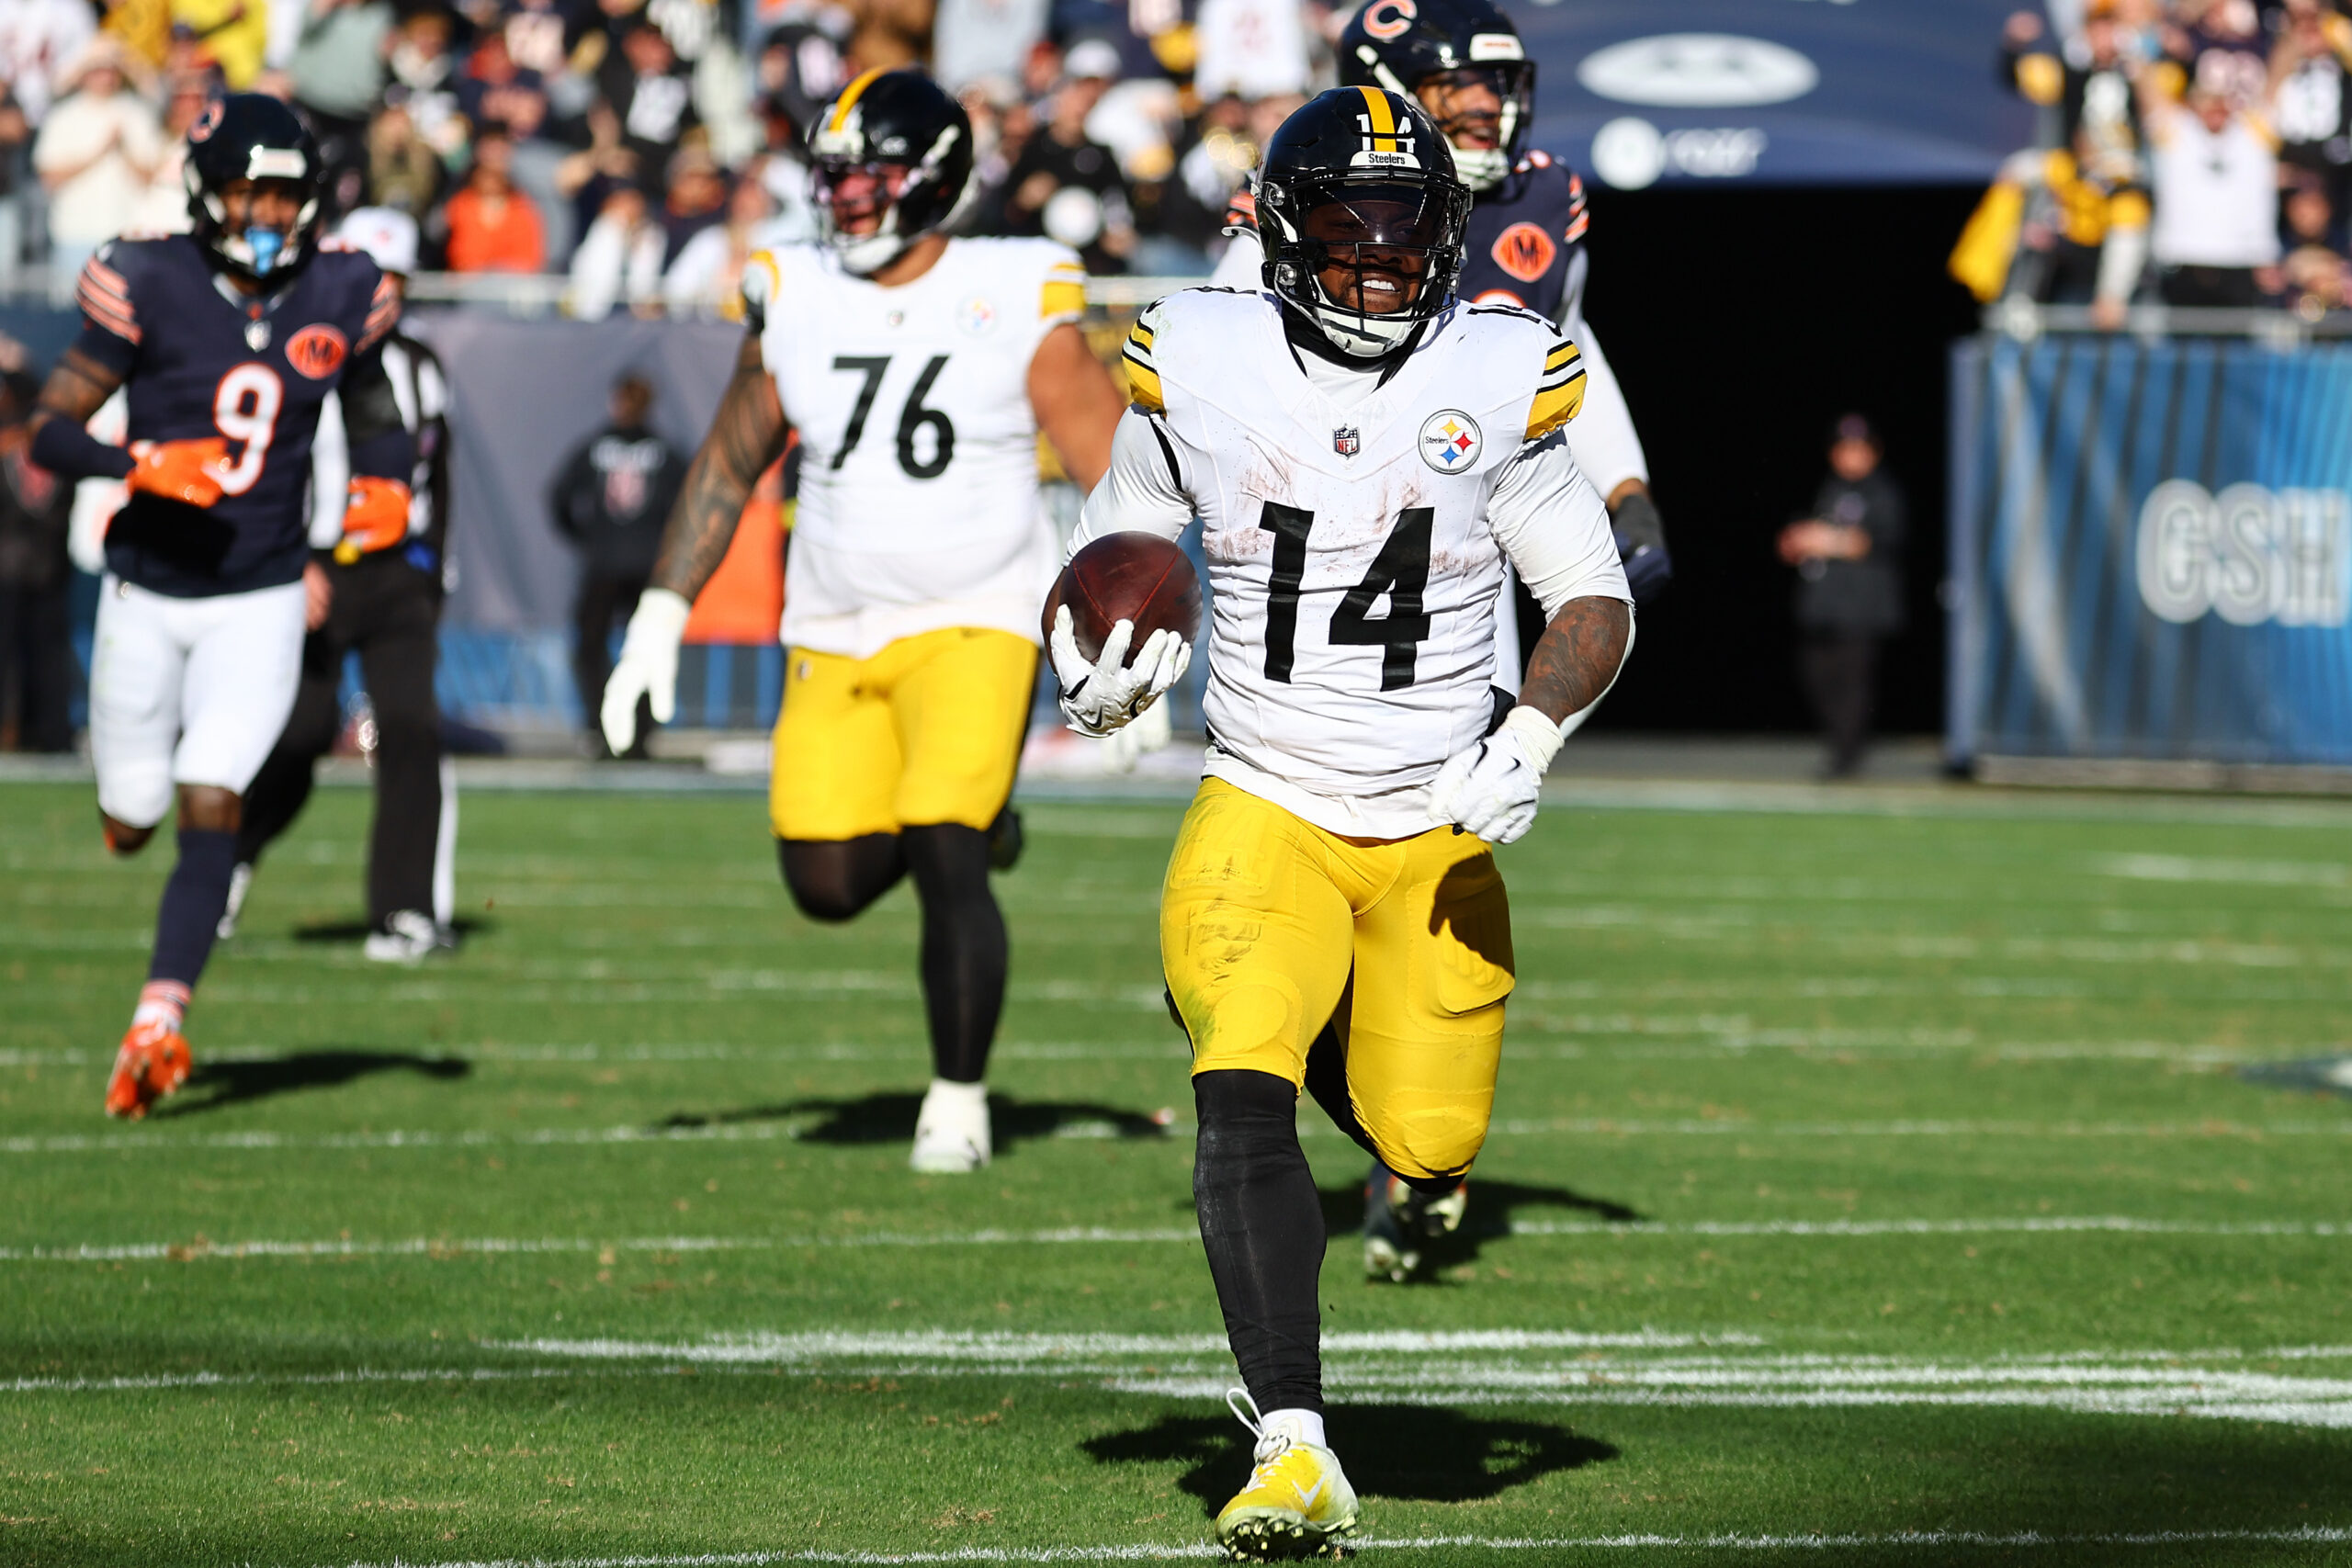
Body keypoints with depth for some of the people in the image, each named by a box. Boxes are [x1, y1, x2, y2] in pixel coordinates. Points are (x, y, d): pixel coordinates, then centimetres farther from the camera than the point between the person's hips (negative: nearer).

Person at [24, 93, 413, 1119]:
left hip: (260, 601, 0)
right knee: (129, 827, 9)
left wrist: (387, 480, -5)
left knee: (211, 806, -16)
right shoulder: (148, 289, -12)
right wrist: (143, 466, -27)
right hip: (147, 596, 0)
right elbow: (50, 431, -10)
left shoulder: (337, 298, -3)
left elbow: (375, 412, 16)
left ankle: (157, 1022, -16)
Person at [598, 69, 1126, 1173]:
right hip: (835, 635, 4)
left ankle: (959, 1100, 0)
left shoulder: (1015, 306, -11)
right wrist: (661, 615, 7)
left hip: (974, 624, -4)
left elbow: (1114, 478, -8)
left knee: (945, 860, -18)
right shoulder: (796, 304, 0)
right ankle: (967, 822, 33)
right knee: (828, 886, 1)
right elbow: (727, 468, 12)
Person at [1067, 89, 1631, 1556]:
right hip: (1265, 814, -1)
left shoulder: (1501, 379, -6)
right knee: (1242, 1097, -23)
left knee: (1428, 1147, 2)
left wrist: (1530, 737, -18)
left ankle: (1377, 1076, 42)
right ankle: (1293, 1447, -24)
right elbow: (1115, 546, 9)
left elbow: (1596, 603, 0)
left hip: (1439, 833, 1)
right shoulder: (1201, 368, -4)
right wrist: (1096, 663, -12)